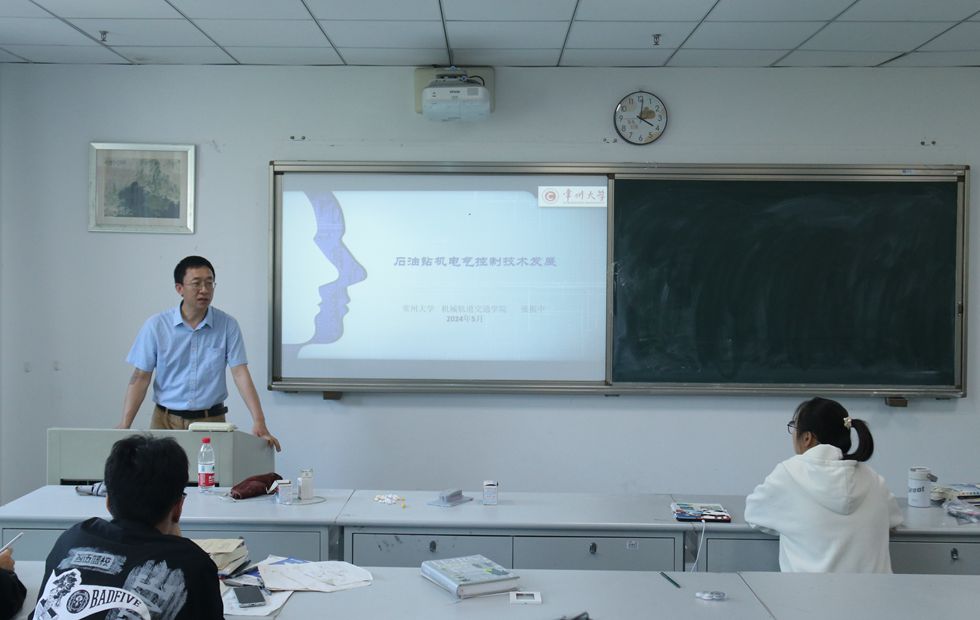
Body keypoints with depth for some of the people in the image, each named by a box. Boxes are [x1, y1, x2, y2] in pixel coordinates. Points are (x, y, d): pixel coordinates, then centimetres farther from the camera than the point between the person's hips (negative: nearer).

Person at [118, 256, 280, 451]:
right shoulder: (156, 325, -3)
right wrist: (125, 424, -10)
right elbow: (141, 377, 0)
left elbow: (240, 373, -7)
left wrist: (259, 422, -18)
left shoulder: (227, 325, -3)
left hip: (211, 420, 0)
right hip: (166, 420, 0)